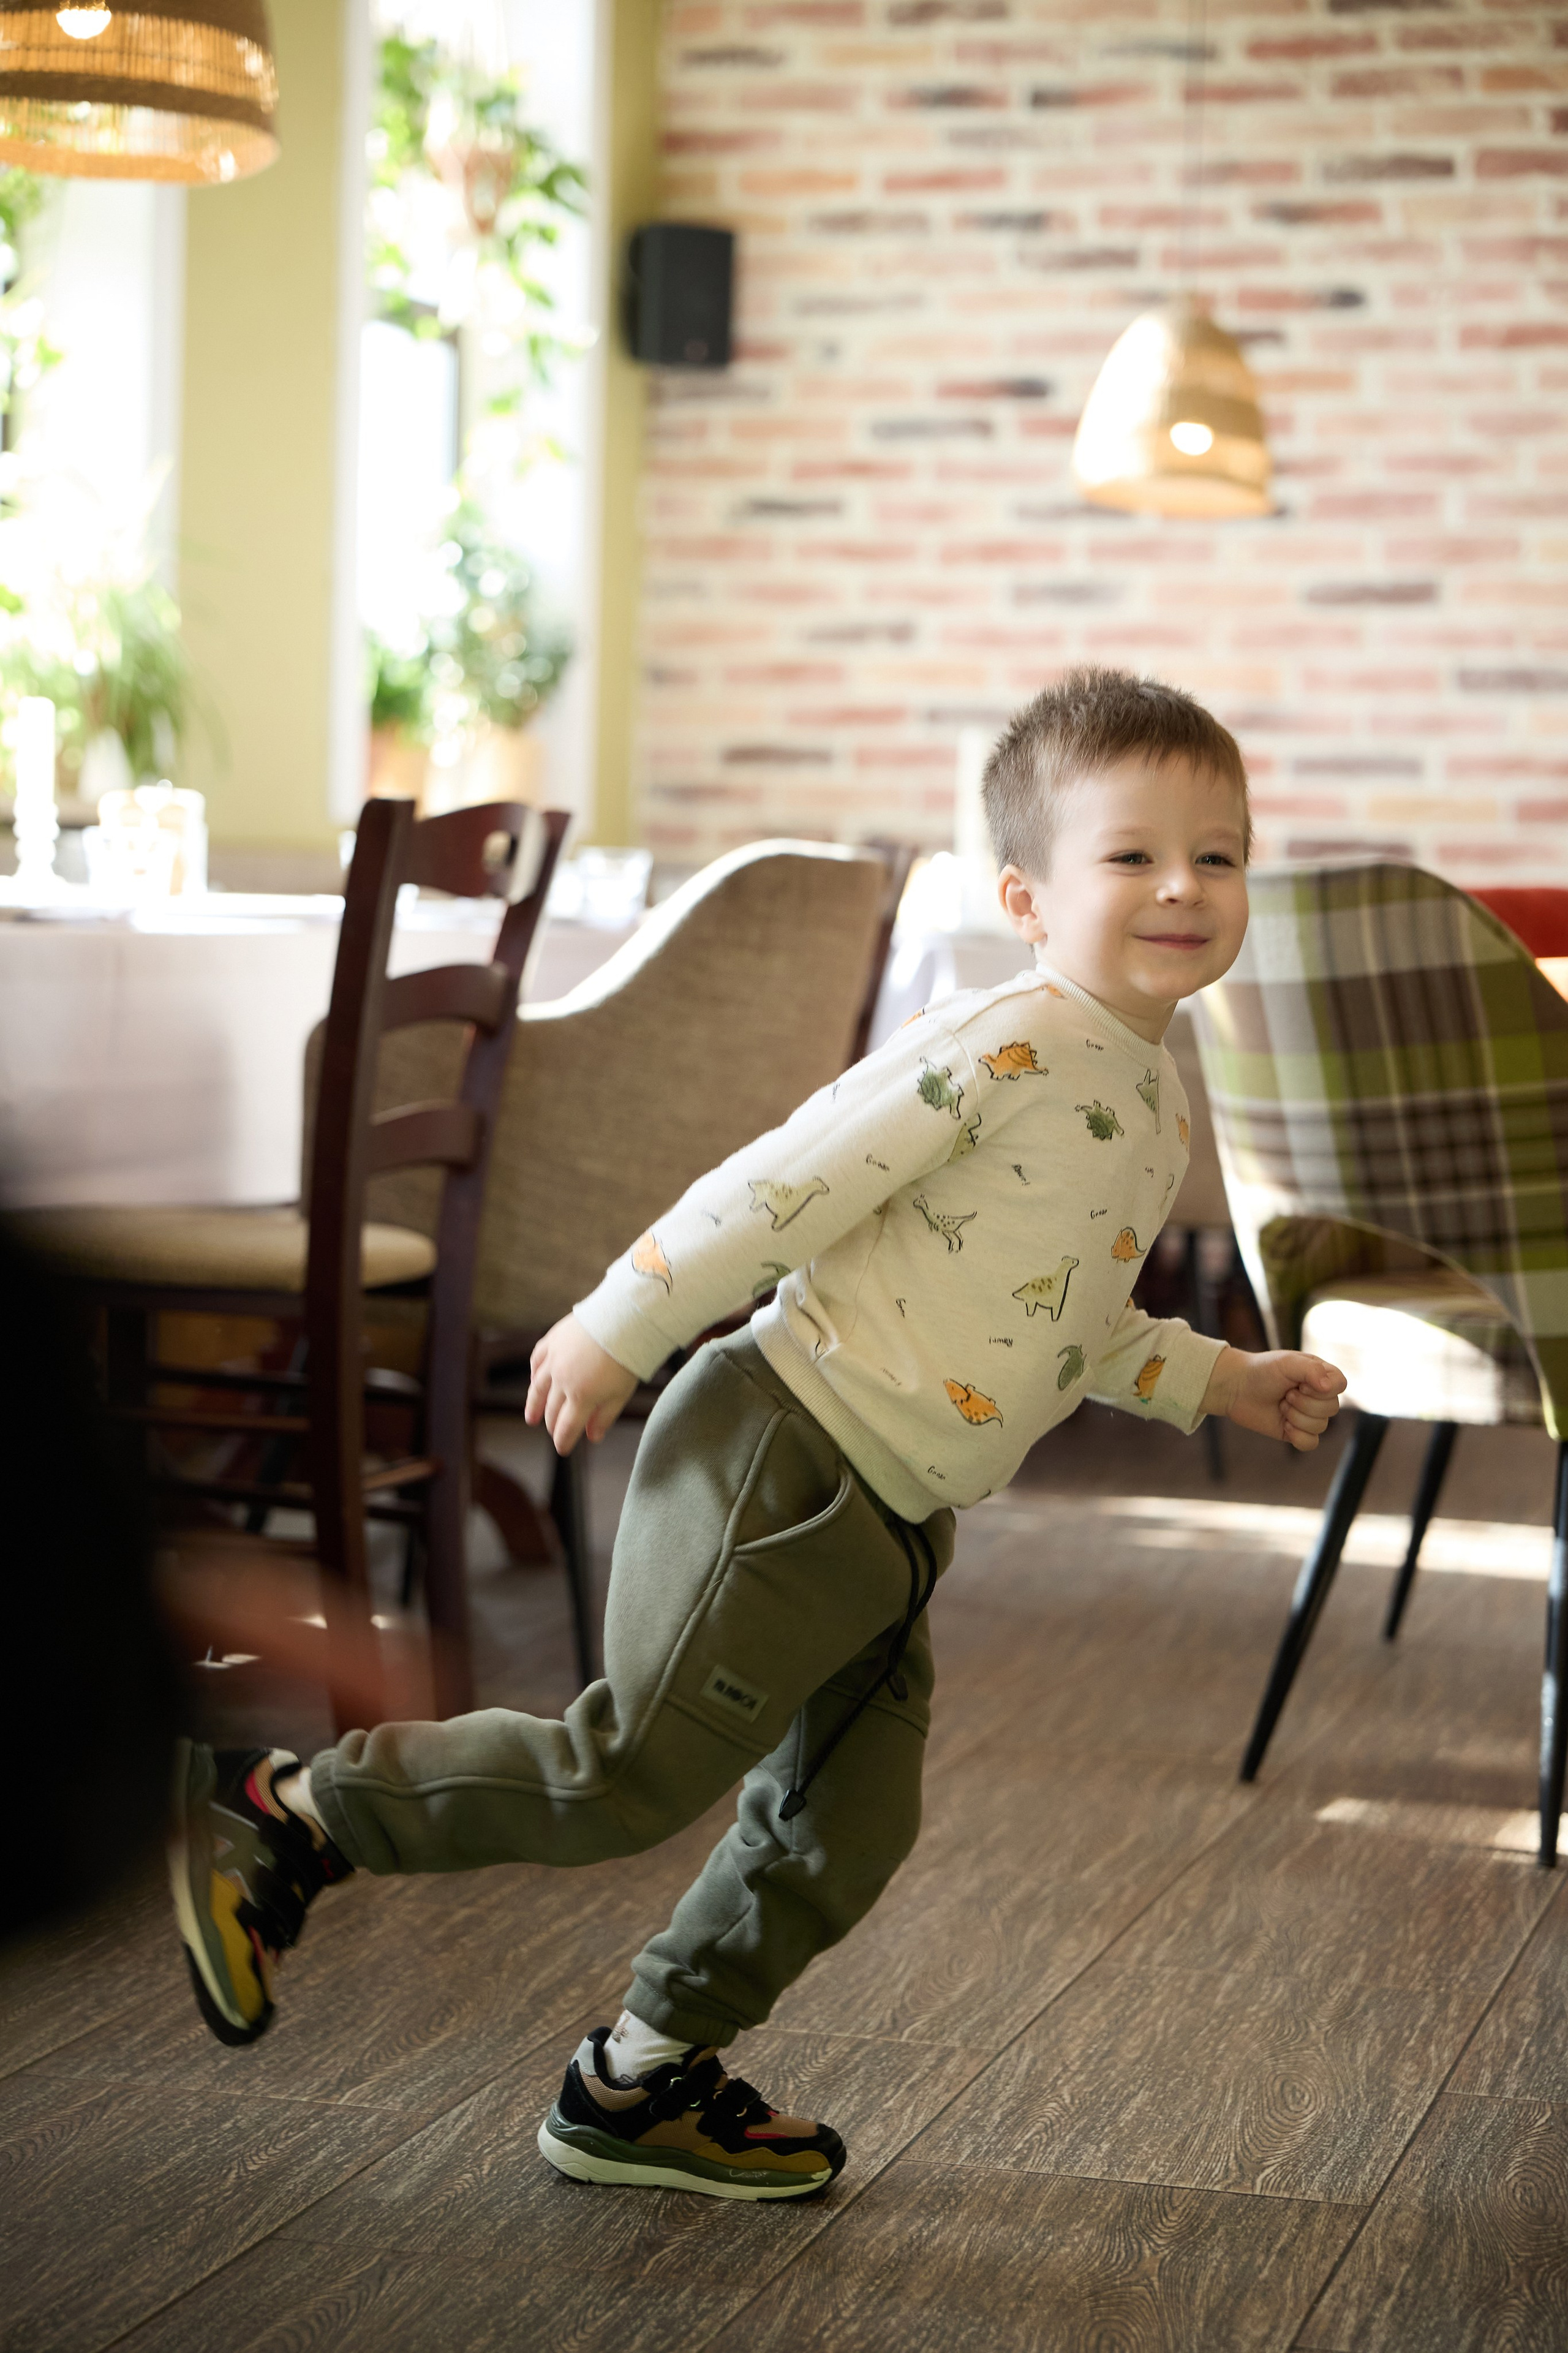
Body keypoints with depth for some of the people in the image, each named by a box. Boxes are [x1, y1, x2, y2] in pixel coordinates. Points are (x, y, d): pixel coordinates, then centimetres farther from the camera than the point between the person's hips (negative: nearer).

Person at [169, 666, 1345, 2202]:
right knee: (633, 1777, -7)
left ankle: (640, 2086, 28)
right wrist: (617, 1333, -15)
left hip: (889, 1526, 9)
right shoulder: (1004, 1047, -18)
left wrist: (1218, 1383, 19)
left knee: (843, 1830, 12)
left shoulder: (1153, 1106, 12)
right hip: (784, 1463, -9)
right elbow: (787, 1187, -17)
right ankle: (279, 1814, 7)